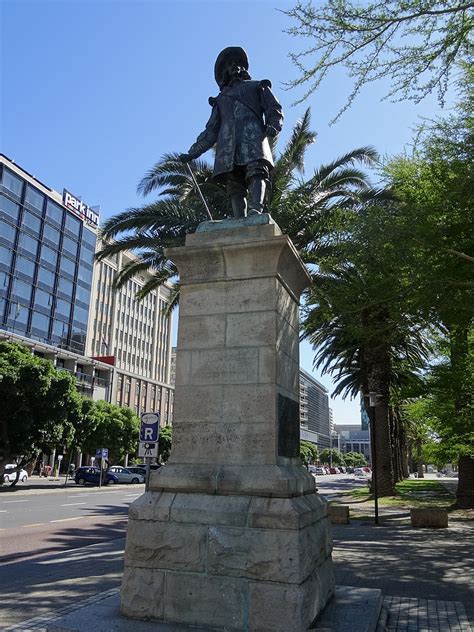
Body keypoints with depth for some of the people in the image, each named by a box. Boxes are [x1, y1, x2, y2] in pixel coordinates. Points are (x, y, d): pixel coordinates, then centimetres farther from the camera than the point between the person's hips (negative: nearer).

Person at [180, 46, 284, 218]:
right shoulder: (221, 98, 35)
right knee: (234, 185, -14)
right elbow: (211, 131, 28)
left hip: (253, 137, -2)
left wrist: (273, 126, -9)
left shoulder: (257, 86, 30)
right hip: (227, 143, 2)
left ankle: (255, 212, -47)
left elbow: (274, 109, 15)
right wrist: (193, 152, 15)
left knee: (257, 172, -28)